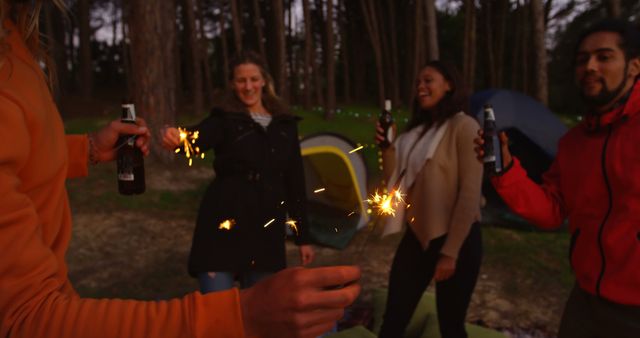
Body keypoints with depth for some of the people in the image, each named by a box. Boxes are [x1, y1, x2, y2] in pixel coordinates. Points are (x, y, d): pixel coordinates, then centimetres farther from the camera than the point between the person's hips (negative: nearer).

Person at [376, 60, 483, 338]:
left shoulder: (463, 126, -12)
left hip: (456, 241, -6)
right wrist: (387, 147, -4)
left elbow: (469, 195, -16)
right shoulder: (418, 130, 11)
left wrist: (450, 252, -16)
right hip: (416, 237, 7)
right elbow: (397, 185, 11)